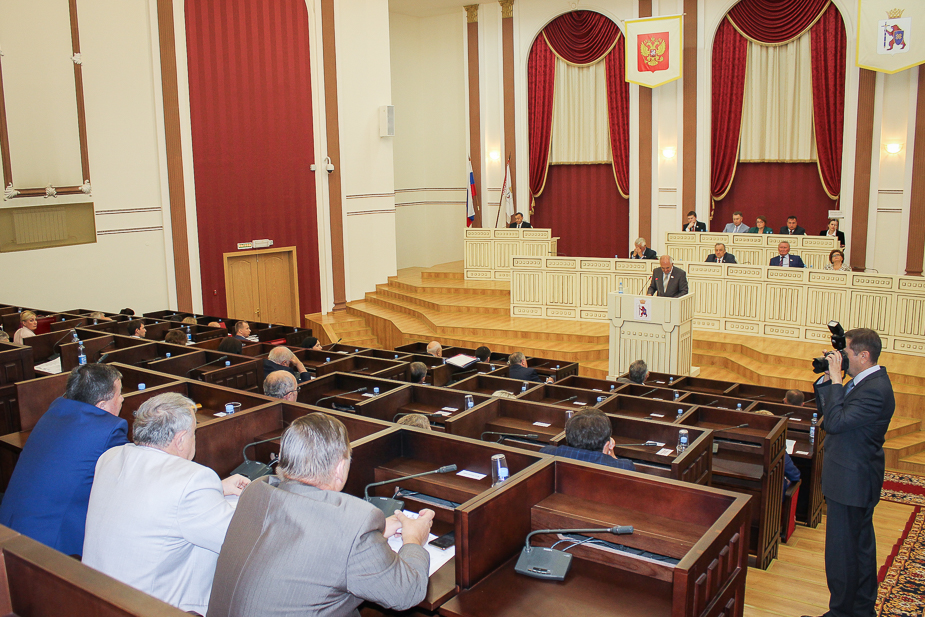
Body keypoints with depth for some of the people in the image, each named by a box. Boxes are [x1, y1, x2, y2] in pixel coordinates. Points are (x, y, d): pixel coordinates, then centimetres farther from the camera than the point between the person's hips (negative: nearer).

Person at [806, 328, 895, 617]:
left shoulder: (875, 390, -24)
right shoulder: (864, 382, 8)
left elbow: (834, 422, -30)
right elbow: (825, 411, 12)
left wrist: (835, 380, -24)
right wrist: (826, 379, -1)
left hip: (850, 482, -11)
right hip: (858, 477, 11)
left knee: (841, 550, 2)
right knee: (861, 546, 22)